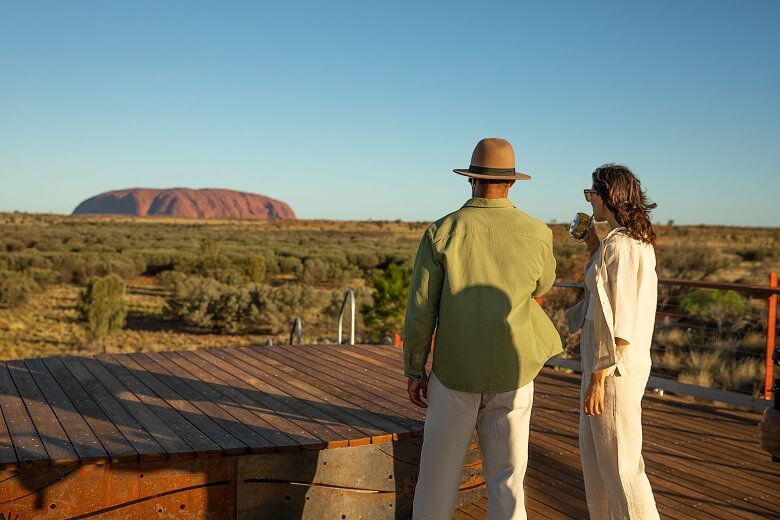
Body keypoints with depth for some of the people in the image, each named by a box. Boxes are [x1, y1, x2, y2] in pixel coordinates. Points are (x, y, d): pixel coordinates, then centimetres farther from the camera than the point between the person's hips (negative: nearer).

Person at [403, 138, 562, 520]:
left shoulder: (441, 231, -9)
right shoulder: (537, 234, -5)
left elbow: (420, 309, -8)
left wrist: (414, 371, 3)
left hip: (454, 373, -1)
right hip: (511, 375, 1)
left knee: (438, 473, 12)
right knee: (506, 477, 11)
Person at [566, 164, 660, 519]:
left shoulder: (618, 246, -19)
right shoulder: (640, 242, 9)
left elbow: (616, 323, -22)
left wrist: (597, 379, -19)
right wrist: (594, 250, 13)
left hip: (612, 368, -10)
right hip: (620, 363, 10)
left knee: (619, 464, 1)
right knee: (594, 454, 21)